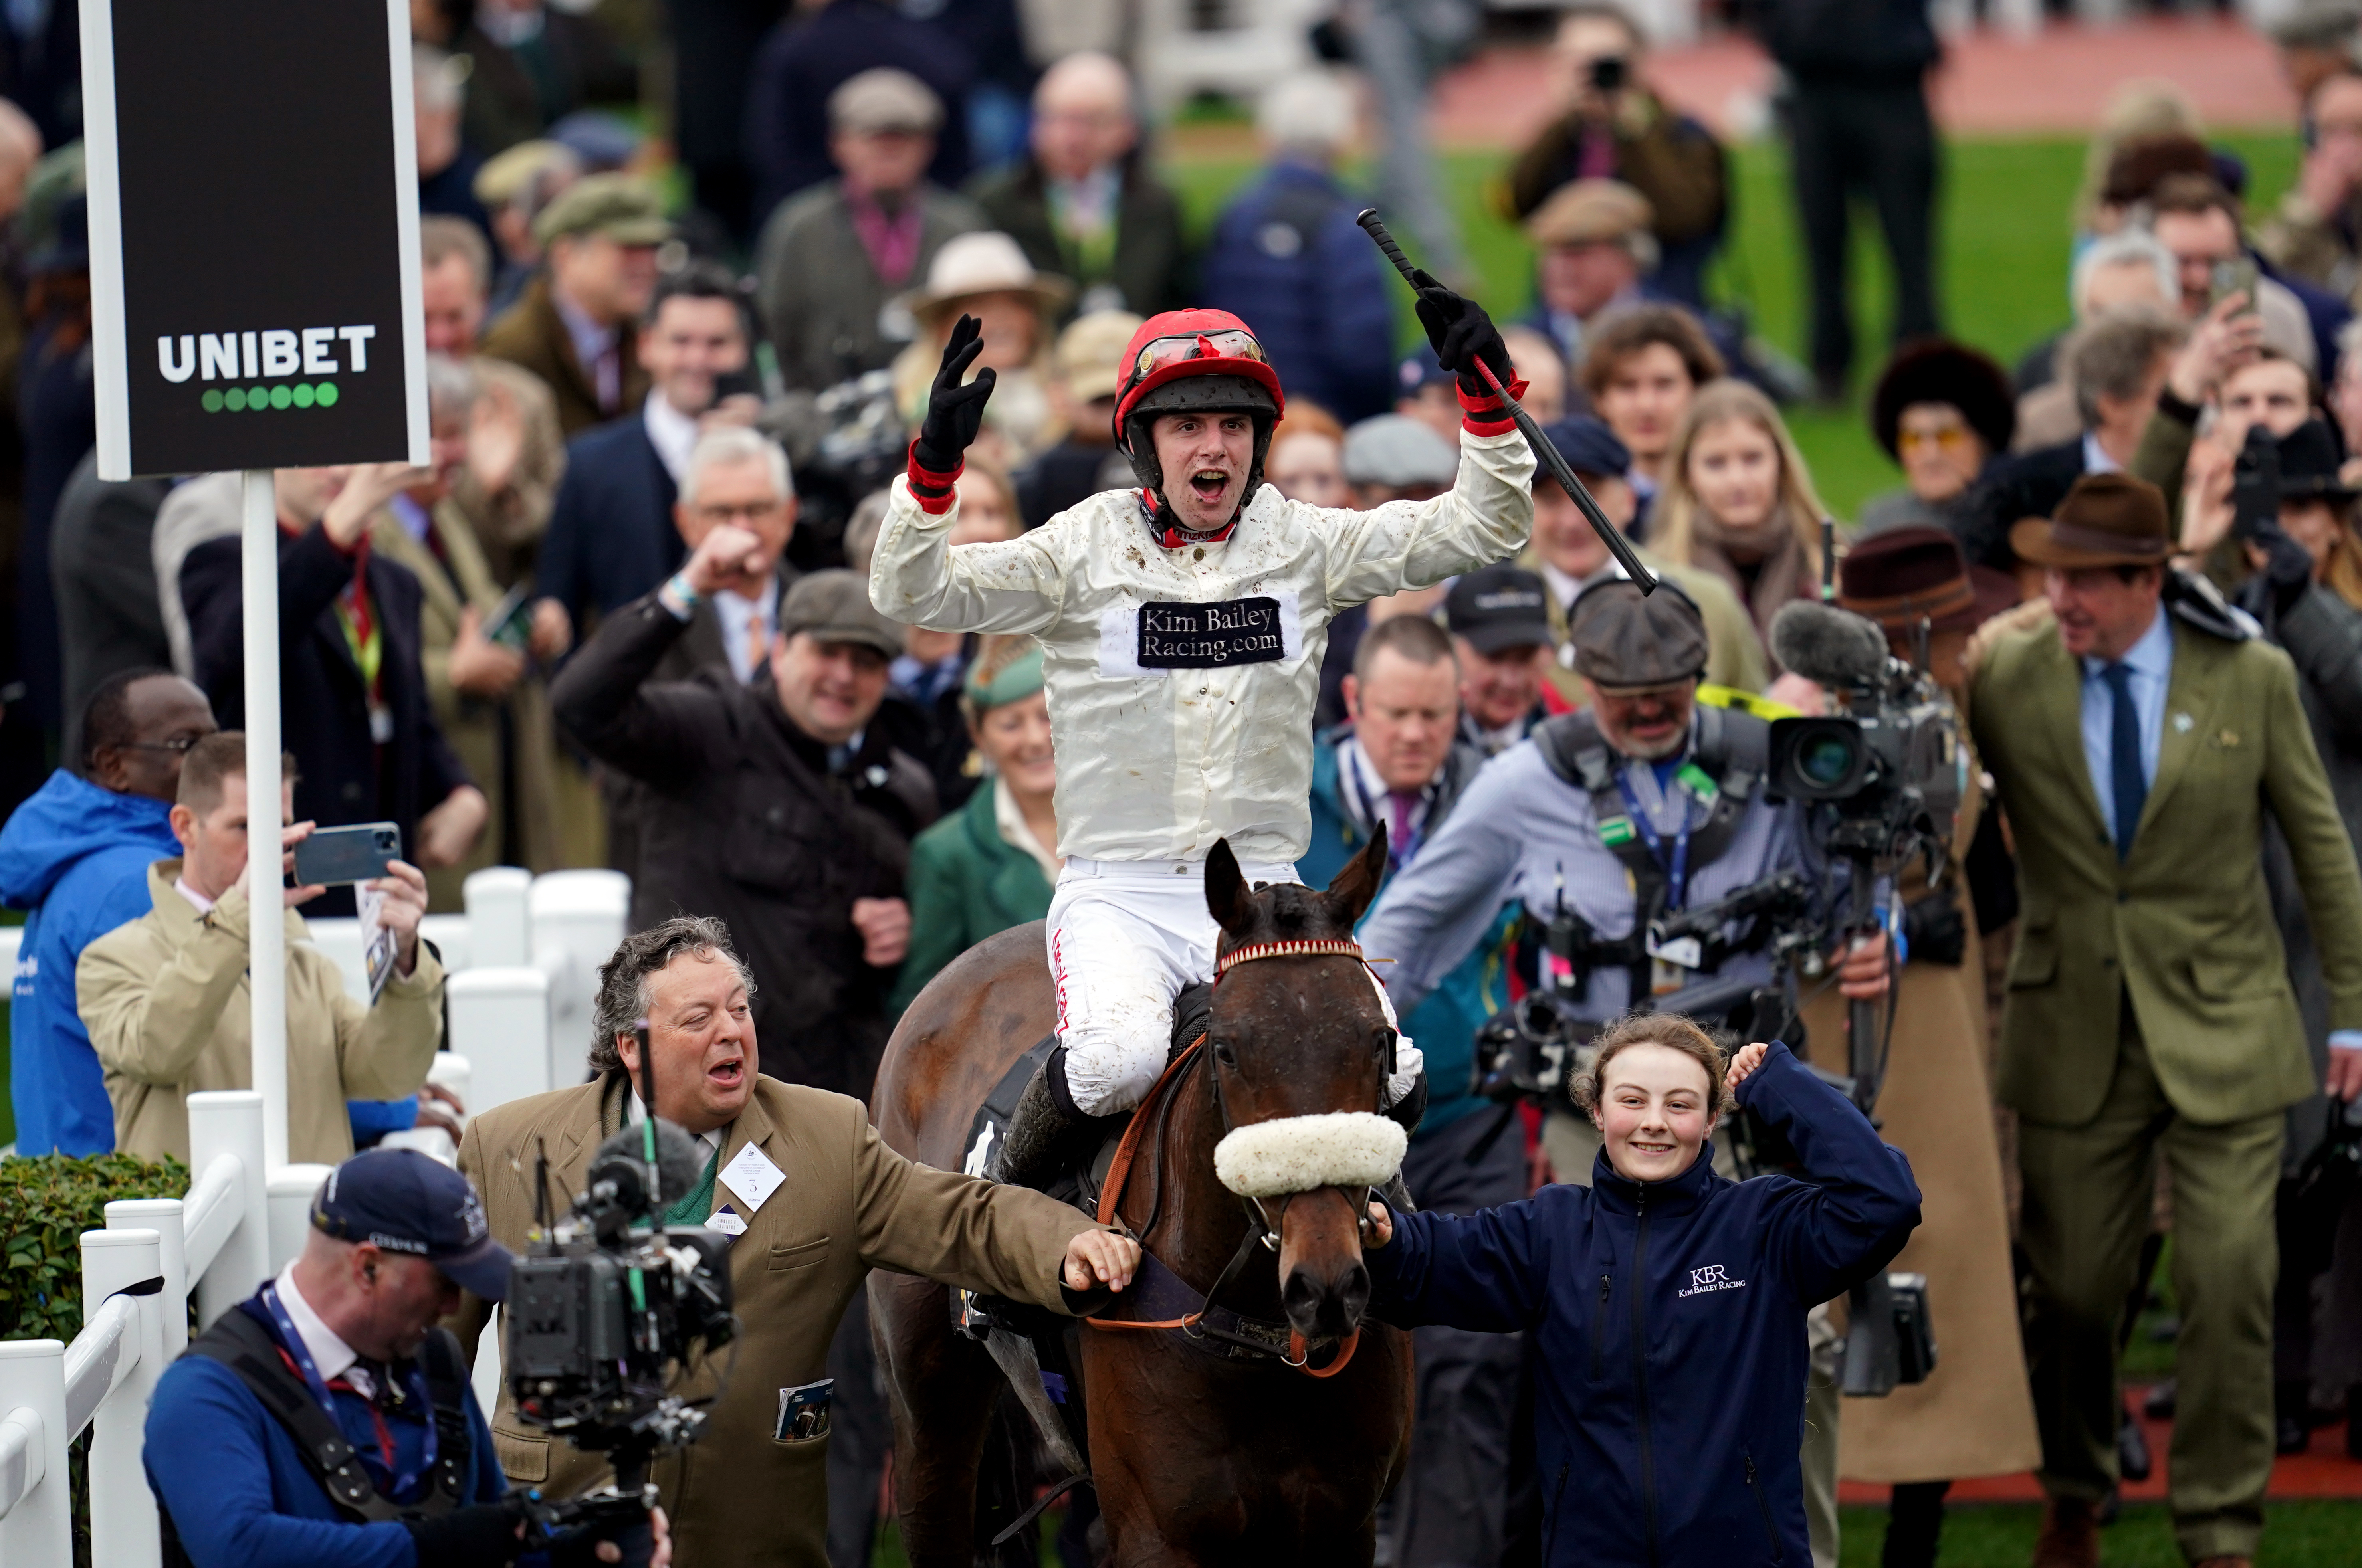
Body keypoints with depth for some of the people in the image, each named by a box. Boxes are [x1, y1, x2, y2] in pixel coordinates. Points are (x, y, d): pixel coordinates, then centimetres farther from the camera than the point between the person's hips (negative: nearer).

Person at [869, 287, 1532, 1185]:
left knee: (1389, 1073, -20)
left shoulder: (1305, 545, 6)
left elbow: (1480, 531, 6)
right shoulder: (1085, 550, -1)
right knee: (1121, 1058, -32)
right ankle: (1004, 1195, -2)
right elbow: (913, 595, -8)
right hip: (1118, 897, -2)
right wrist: (933, 467, -24)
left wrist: (1488, 400, -8)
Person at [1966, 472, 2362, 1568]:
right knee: (2070, 1292, 8)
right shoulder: (2004, 679, -3)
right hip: (2074, 1033, 1)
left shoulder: (2250, 679, -2)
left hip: (2220, 1031, -1)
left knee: (2229, 1290, -5)